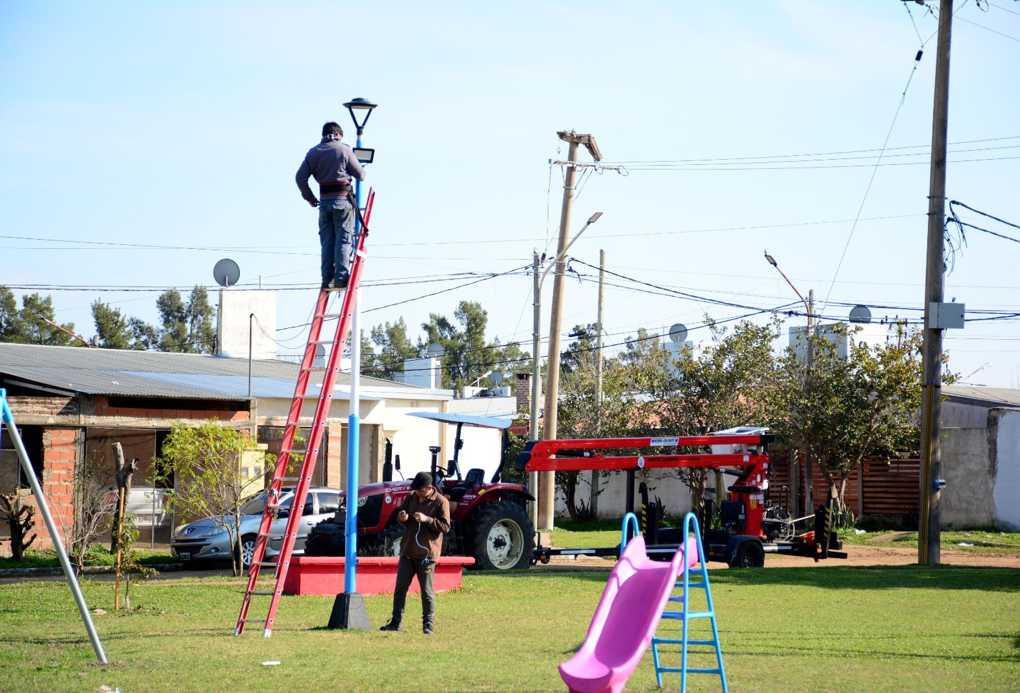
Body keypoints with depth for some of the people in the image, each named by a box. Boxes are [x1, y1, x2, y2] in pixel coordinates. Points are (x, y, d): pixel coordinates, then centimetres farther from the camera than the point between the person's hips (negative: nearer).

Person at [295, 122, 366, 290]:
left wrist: (309, 197, 12)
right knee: (343, 239, -1)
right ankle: (341, 277, -7)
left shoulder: (313, 153, 7)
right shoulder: (344, 150, -3)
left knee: (327, 241, 9)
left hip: (324, 200, 4)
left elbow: (300, 177, 1)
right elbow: (360, 175, 0)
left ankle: (327, 279, 5)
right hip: (342, 199, -4)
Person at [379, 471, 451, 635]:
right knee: (400, 588, 7)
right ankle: (395, 623, 15)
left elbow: (445, 527, -12)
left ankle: (428, 626, 7)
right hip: (408, 552, 6)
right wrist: (401, 518, -5)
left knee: (427, 591, -1)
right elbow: (399, 514, 19)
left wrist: (427, 519, -24)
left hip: (426, 554, -6)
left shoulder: (441, 502, -8)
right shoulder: (411, 497, 8)